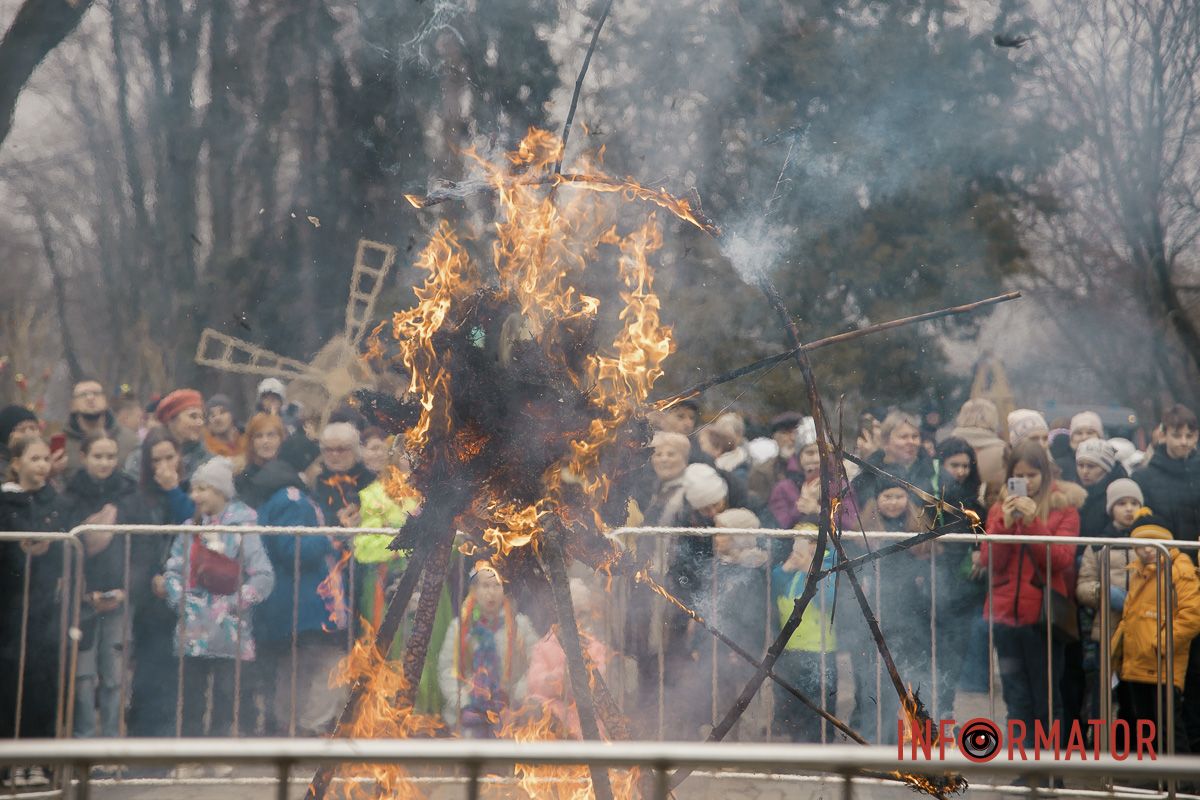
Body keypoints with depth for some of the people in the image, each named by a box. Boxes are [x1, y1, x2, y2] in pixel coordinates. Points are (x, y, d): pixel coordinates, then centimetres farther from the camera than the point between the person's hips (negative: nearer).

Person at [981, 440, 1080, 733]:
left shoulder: (1063, 510, 1)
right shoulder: (999, 510, 10)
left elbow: (1062, 559, -10)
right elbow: (988, 561, 2)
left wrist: (1033, 522, -19)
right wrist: (1004, 524, -12)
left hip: (1043, 616, -3)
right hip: (1005, 613, 3)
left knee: (1046, 700, 1)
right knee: (1016, 698, 8)